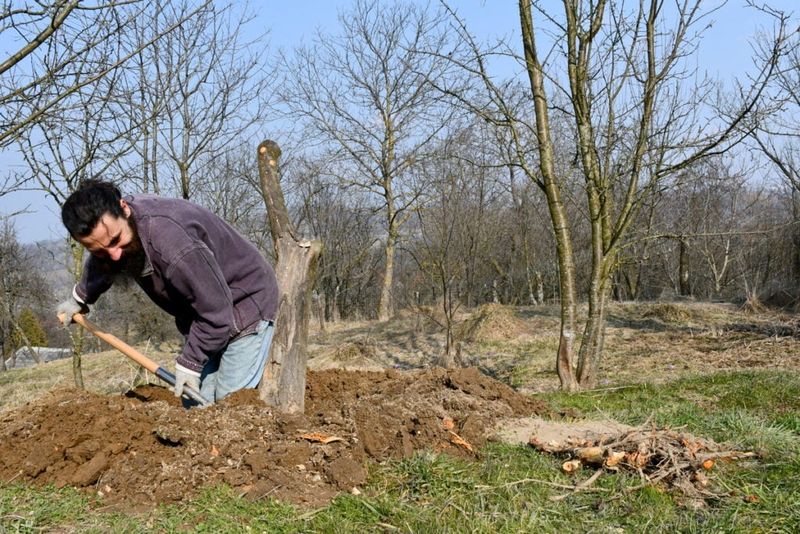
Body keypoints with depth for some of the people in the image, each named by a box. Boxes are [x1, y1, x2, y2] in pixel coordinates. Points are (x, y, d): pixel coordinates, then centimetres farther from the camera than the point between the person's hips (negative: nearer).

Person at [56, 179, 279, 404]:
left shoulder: (170, 237, -39)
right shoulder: (109, 222, -10)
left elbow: (216, 312, -30)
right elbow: (101, 266, 18)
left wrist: (190, 362, -18)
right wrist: (79, 299, 32)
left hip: (246, 305, -8)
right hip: (200, 317, 8)